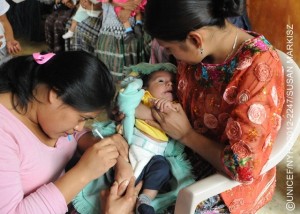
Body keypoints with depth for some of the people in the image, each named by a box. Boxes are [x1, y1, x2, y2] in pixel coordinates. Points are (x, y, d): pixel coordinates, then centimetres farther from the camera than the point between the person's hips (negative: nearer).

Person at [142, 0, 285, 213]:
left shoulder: (259, 71, -31)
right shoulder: (198, 48, -11)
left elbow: (243, 168, -29)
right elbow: (184, 107, 3)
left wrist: (185, 134, -18)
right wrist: (146, 111, -15)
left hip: (232, 179, -6)